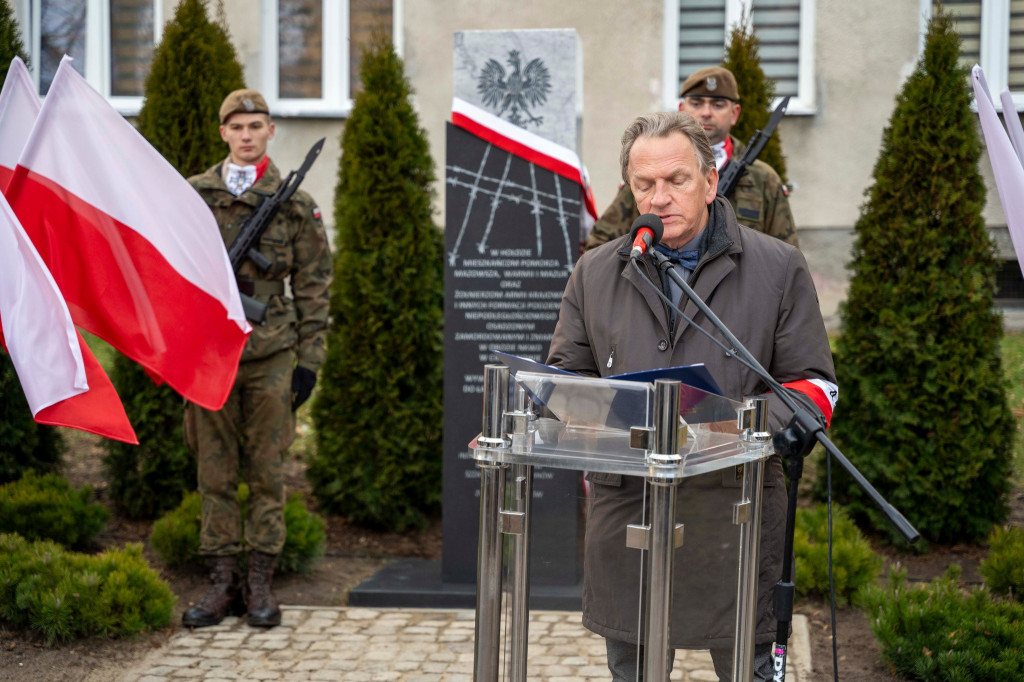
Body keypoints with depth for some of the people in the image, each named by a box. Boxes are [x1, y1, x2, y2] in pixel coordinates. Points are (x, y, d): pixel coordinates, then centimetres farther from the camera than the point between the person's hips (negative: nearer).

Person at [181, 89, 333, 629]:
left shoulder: (295, 204, 3)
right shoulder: (192, 195, 7)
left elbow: (313, 286, 5)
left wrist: (309, 359, -1)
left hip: (270, 353, -1)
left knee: (266, 470, 3)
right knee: (215, 471, 5)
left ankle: (260, 584, 11)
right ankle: (223, 582, 12)